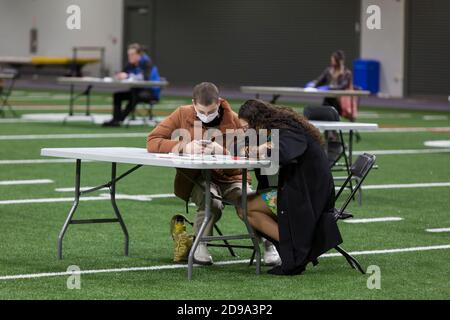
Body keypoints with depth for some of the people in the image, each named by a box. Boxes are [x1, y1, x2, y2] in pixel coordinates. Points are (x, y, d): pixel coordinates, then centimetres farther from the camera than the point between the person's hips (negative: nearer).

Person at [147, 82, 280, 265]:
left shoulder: (233, 119, -3)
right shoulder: (182, 115, -3)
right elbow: (152, 142, -8)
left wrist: (222, 151, -29)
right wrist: (183, 147, -24)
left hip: (230, 178, 1)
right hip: (197, 179, -1)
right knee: (212, 204, -36)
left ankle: (269, 246, -5)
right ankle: (199, 245, -11)